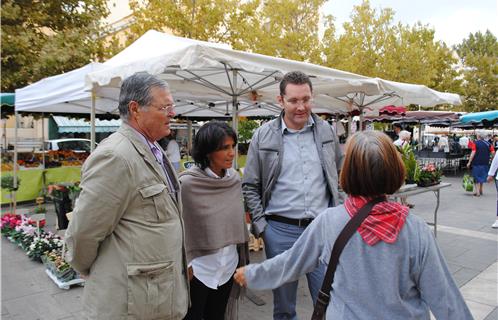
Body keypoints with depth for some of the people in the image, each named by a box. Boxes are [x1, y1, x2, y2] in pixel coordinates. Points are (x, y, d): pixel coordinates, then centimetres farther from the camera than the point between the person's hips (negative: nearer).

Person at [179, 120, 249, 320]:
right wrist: (184, 265, -10)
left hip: (228, 266, 5)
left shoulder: (234, 178, -2)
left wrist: (243, 257, 14)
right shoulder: (187, 183, -19)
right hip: (198, 269, -5)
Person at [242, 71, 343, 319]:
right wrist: (260, 225, -5)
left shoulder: (326, 131, 5)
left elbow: (340, 175, 16)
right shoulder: (263, 136, -3)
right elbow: (250, 186, 2)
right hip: (280, 230, -1)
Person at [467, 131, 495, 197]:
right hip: (485, 163, 5)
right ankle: (480, 190, 28)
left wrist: (469, 162, -13)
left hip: (477, 163, -4)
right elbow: (493, 152, 0)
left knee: (477, 178, 3)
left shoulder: (475, 143, -9)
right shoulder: (488, 143, 4)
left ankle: (477, 192, -1)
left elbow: (473, 153, -15)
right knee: (482, 177, 18)